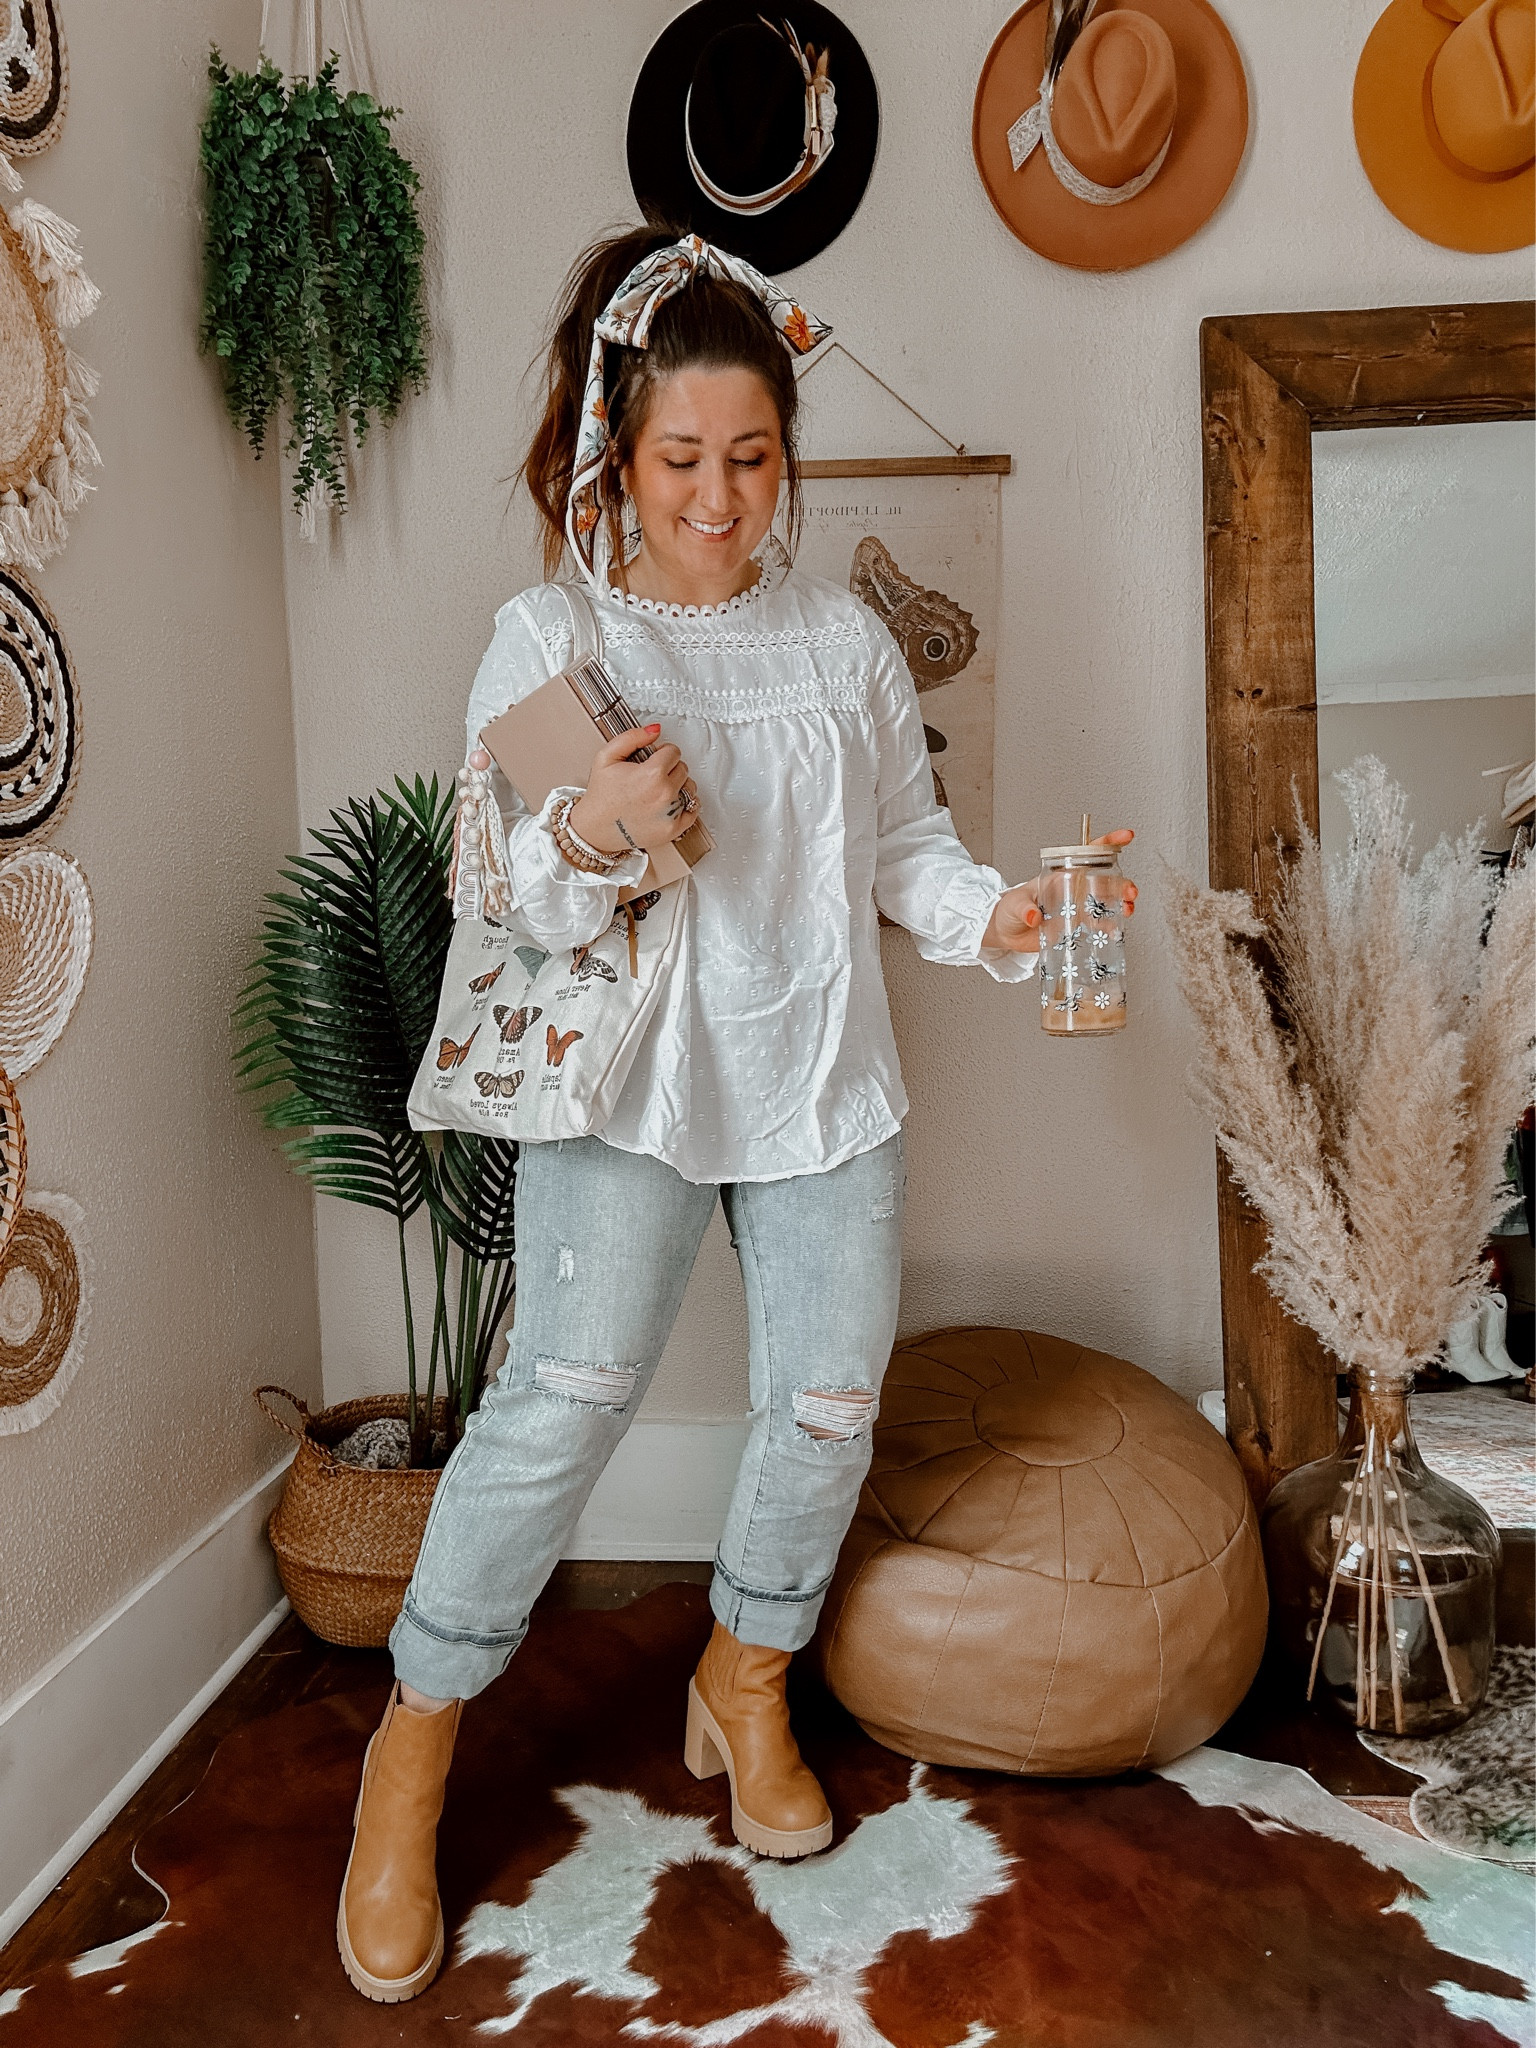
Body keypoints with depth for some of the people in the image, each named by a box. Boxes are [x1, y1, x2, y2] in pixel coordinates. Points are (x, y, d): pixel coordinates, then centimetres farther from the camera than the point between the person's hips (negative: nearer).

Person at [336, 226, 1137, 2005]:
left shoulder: (843, 638, 12)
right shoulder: (549, 635, 0)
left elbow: (904, 845, 14)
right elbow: (509, 895, -6)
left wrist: (998, 918, -5)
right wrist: (590, 839, -27)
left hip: (823, 1075, 4)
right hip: (629, 1070, -4)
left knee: (829, 1399, 6)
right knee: (570, 1384, -15)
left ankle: (745, 1686, 31)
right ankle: (414, 1742, 7)